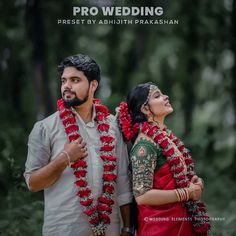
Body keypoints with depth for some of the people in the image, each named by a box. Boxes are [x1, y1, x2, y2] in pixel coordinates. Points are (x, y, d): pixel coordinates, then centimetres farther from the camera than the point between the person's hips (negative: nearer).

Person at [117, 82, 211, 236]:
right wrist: (187, 193, -17)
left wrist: (194, 181, 0)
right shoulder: (145, 144, -18)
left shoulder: (167, 136, 7)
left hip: (183, 221, 8)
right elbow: (142, 196, -23)